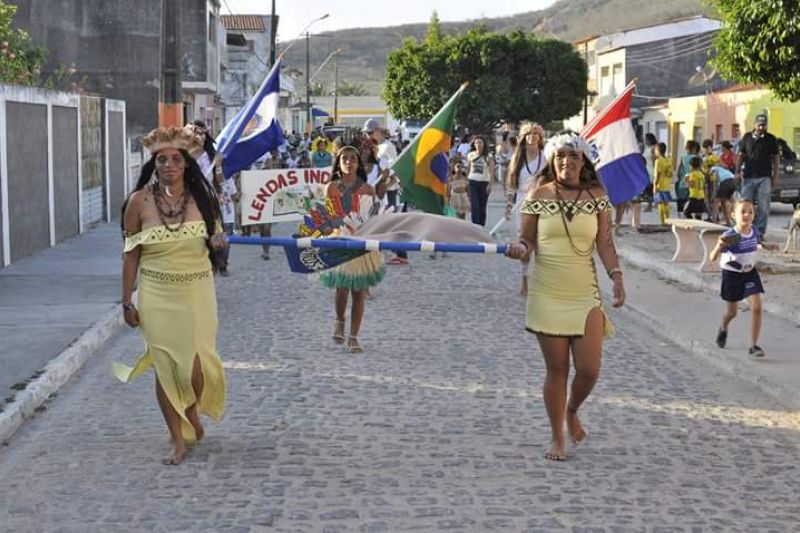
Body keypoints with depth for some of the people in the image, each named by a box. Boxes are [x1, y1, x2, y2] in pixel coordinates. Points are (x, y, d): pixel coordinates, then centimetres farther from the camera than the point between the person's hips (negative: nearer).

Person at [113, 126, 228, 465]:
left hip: (197, 293, 1)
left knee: (196, 364, 0)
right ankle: (178, 439, 18)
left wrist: (217, 241, -10)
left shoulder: (201, 196, 1)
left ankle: (193, 412, 34)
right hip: (157, 295, -1)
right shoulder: (139, 201, -4)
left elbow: (214, 237, 15)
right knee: (165, 366, 3)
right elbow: (131, 255, 0)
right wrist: (127, 302, -1)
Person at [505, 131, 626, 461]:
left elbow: (605, 243, 3)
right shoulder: (539, 196, 0)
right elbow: (528, 239, 4)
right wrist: (520, 249, -18)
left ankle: (572, 411, 31)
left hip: (585, 296, 1)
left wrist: (616, 275, -10)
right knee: (556, 369, 4)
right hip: (547, 295, -1)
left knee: (589, 369, -3)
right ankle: (558, 439, 20)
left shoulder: (597, 196, 3)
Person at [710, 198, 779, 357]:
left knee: (757, 308, -11)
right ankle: (723, 329, 48)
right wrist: (719, 246, -50)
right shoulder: (729, 236, -26)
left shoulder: (755, 231, -9)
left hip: (750, 273, 3)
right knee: (732, 312, 13)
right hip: (732, 274, -3)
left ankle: (754, 346, -3)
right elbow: (713, 258, -31)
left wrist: (764, 246, 4)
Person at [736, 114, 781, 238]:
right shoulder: (747, 137, 7)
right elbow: (741, 155, 11)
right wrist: (738, 171, 2)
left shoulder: (771, 139, 2)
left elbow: (776, 158, 4)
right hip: (748, 177, 2)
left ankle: (760, 232, 2)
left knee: (763, 206, -3)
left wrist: (775, 177, -2)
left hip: (764, 177, -2)